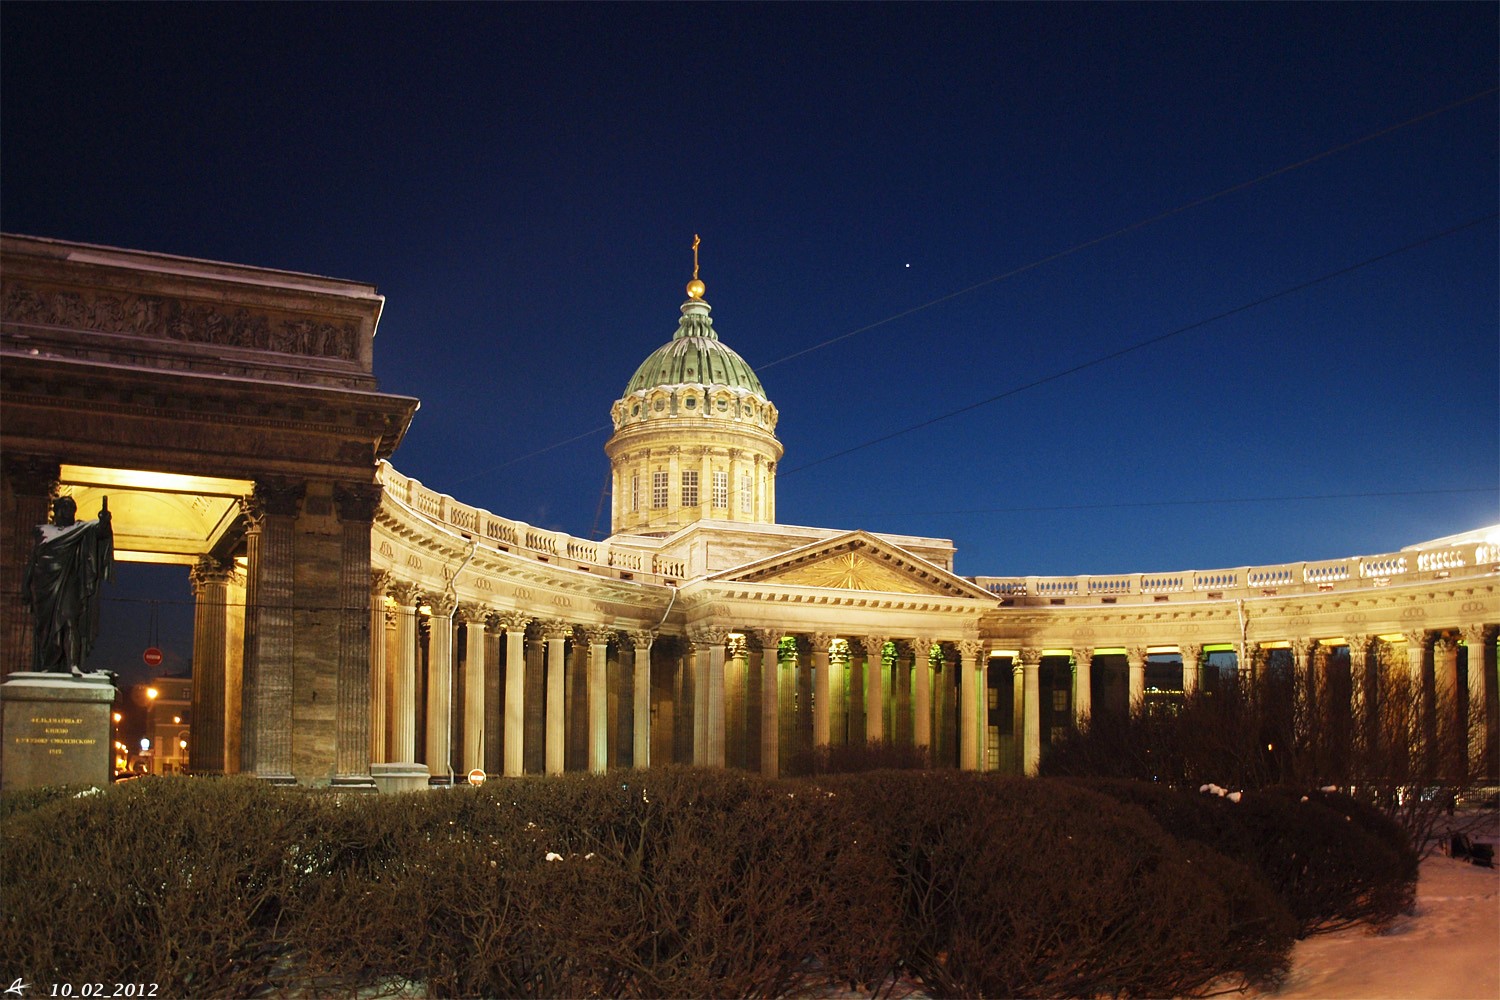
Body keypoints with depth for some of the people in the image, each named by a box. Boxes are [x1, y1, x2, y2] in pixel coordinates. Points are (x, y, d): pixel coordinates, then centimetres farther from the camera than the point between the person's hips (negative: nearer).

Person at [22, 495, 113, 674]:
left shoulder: (82, 529, 9)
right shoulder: (43, 531, 16)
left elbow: (99, 530, -11)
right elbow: (33, 560, 17)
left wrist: (104, 522, -35)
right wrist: (27, 589, 12)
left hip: (68, 584, -3)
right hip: (44, 585, 3)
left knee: (70, 622, -17)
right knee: (44, 627, 5)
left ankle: (73, 663, -28)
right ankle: (47, 666, 10)